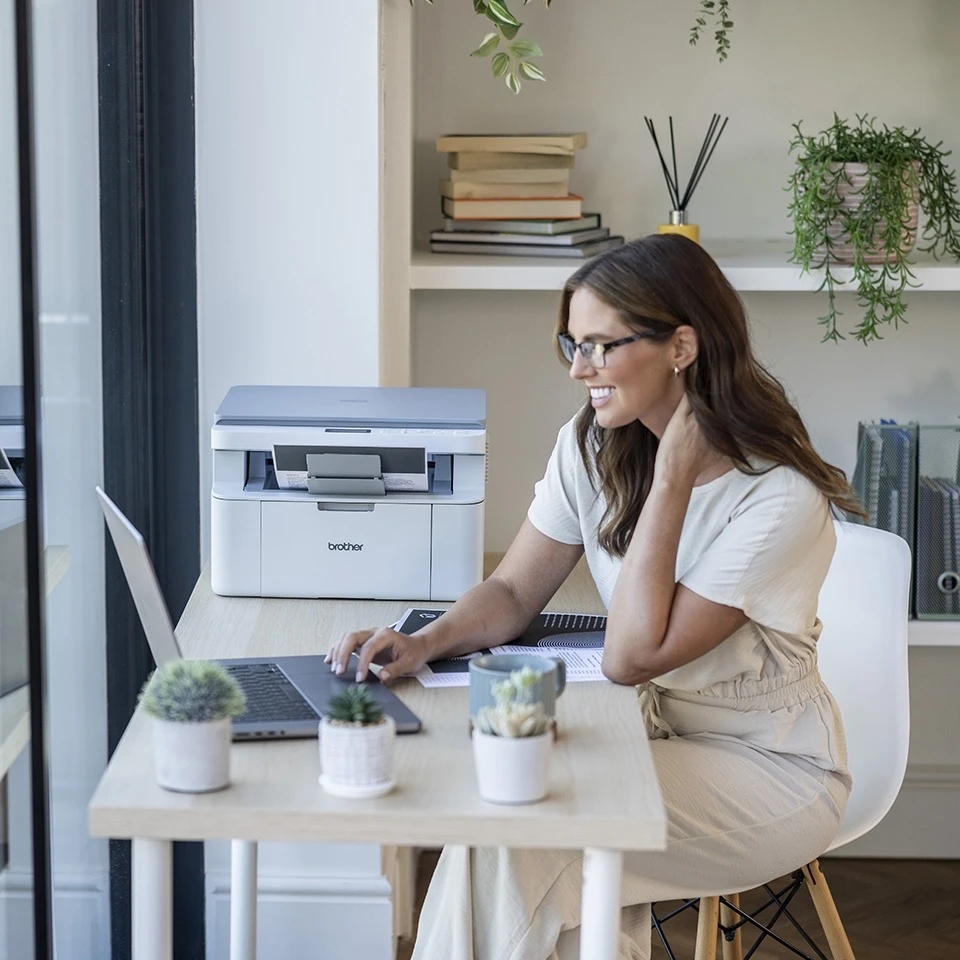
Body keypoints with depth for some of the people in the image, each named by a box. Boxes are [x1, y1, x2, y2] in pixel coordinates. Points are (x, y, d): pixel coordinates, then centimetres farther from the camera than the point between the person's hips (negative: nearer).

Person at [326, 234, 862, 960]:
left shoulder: (781, 497, -23)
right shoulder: (593, 446, -3)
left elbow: (632, 658, -25)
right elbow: (514, 593, 2)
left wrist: (671, 480, -26)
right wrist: (426, 643, -19)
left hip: (771, 769, -6)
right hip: (657, 734, 6)